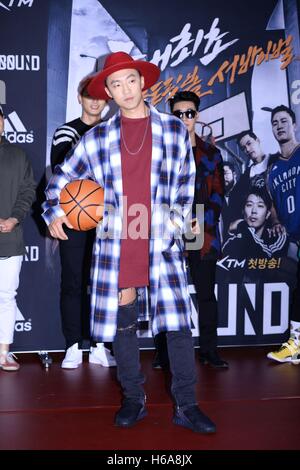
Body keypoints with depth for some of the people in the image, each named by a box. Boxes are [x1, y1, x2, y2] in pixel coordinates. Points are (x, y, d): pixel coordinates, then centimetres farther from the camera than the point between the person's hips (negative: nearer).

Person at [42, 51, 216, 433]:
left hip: (162, 244, -1)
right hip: (116, 247, 2)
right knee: (122, 325, 9)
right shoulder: (97, 138, 8)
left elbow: (186, 185, 10)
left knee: (178, 325, -3)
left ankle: (186, 406, 11)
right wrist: (53, 212, 3)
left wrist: (175, 220, -1)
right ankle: (134, 401, 26)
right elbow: (62, 177, 17)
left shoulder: (174, 130, 7)